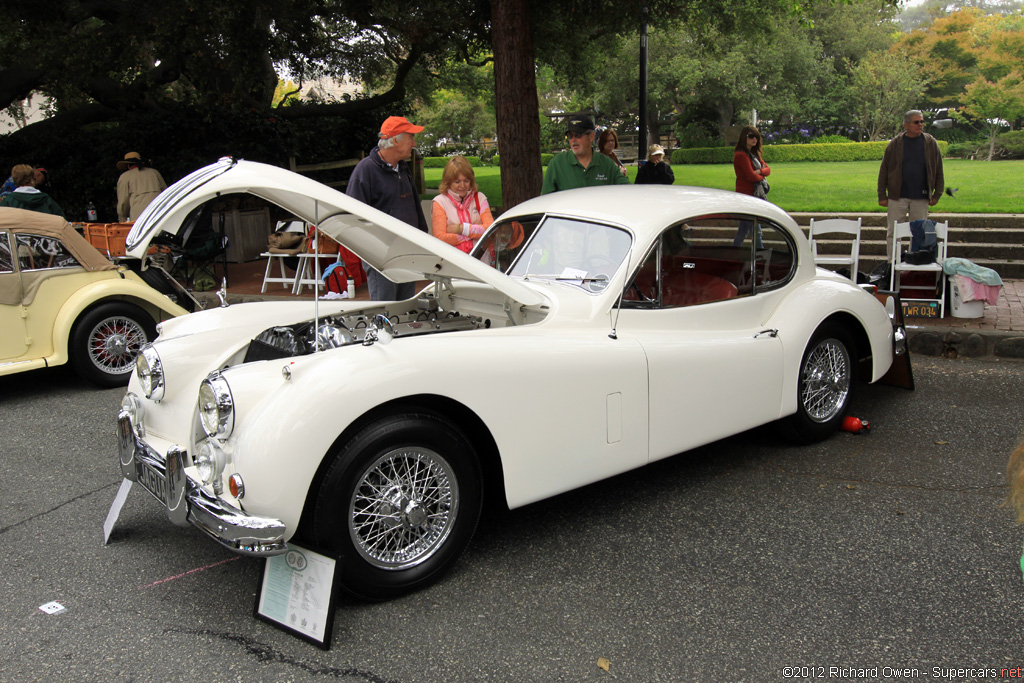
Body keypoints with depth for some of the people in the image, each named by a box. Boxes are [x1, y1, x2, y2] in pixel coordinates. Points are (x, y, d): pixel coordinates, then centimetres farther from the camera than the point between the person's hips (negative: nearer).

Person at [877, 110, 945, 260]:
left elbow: (938, 171, 8)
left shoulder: (931, 143, 4)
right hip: (897, 197, -1)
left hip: (921, 197, 1)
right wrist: (882, 195, 0)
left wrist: (937, 194, 3)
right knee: (893, 232, 1)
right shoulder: (895, 144, 1)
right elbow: (883, 171, 3)